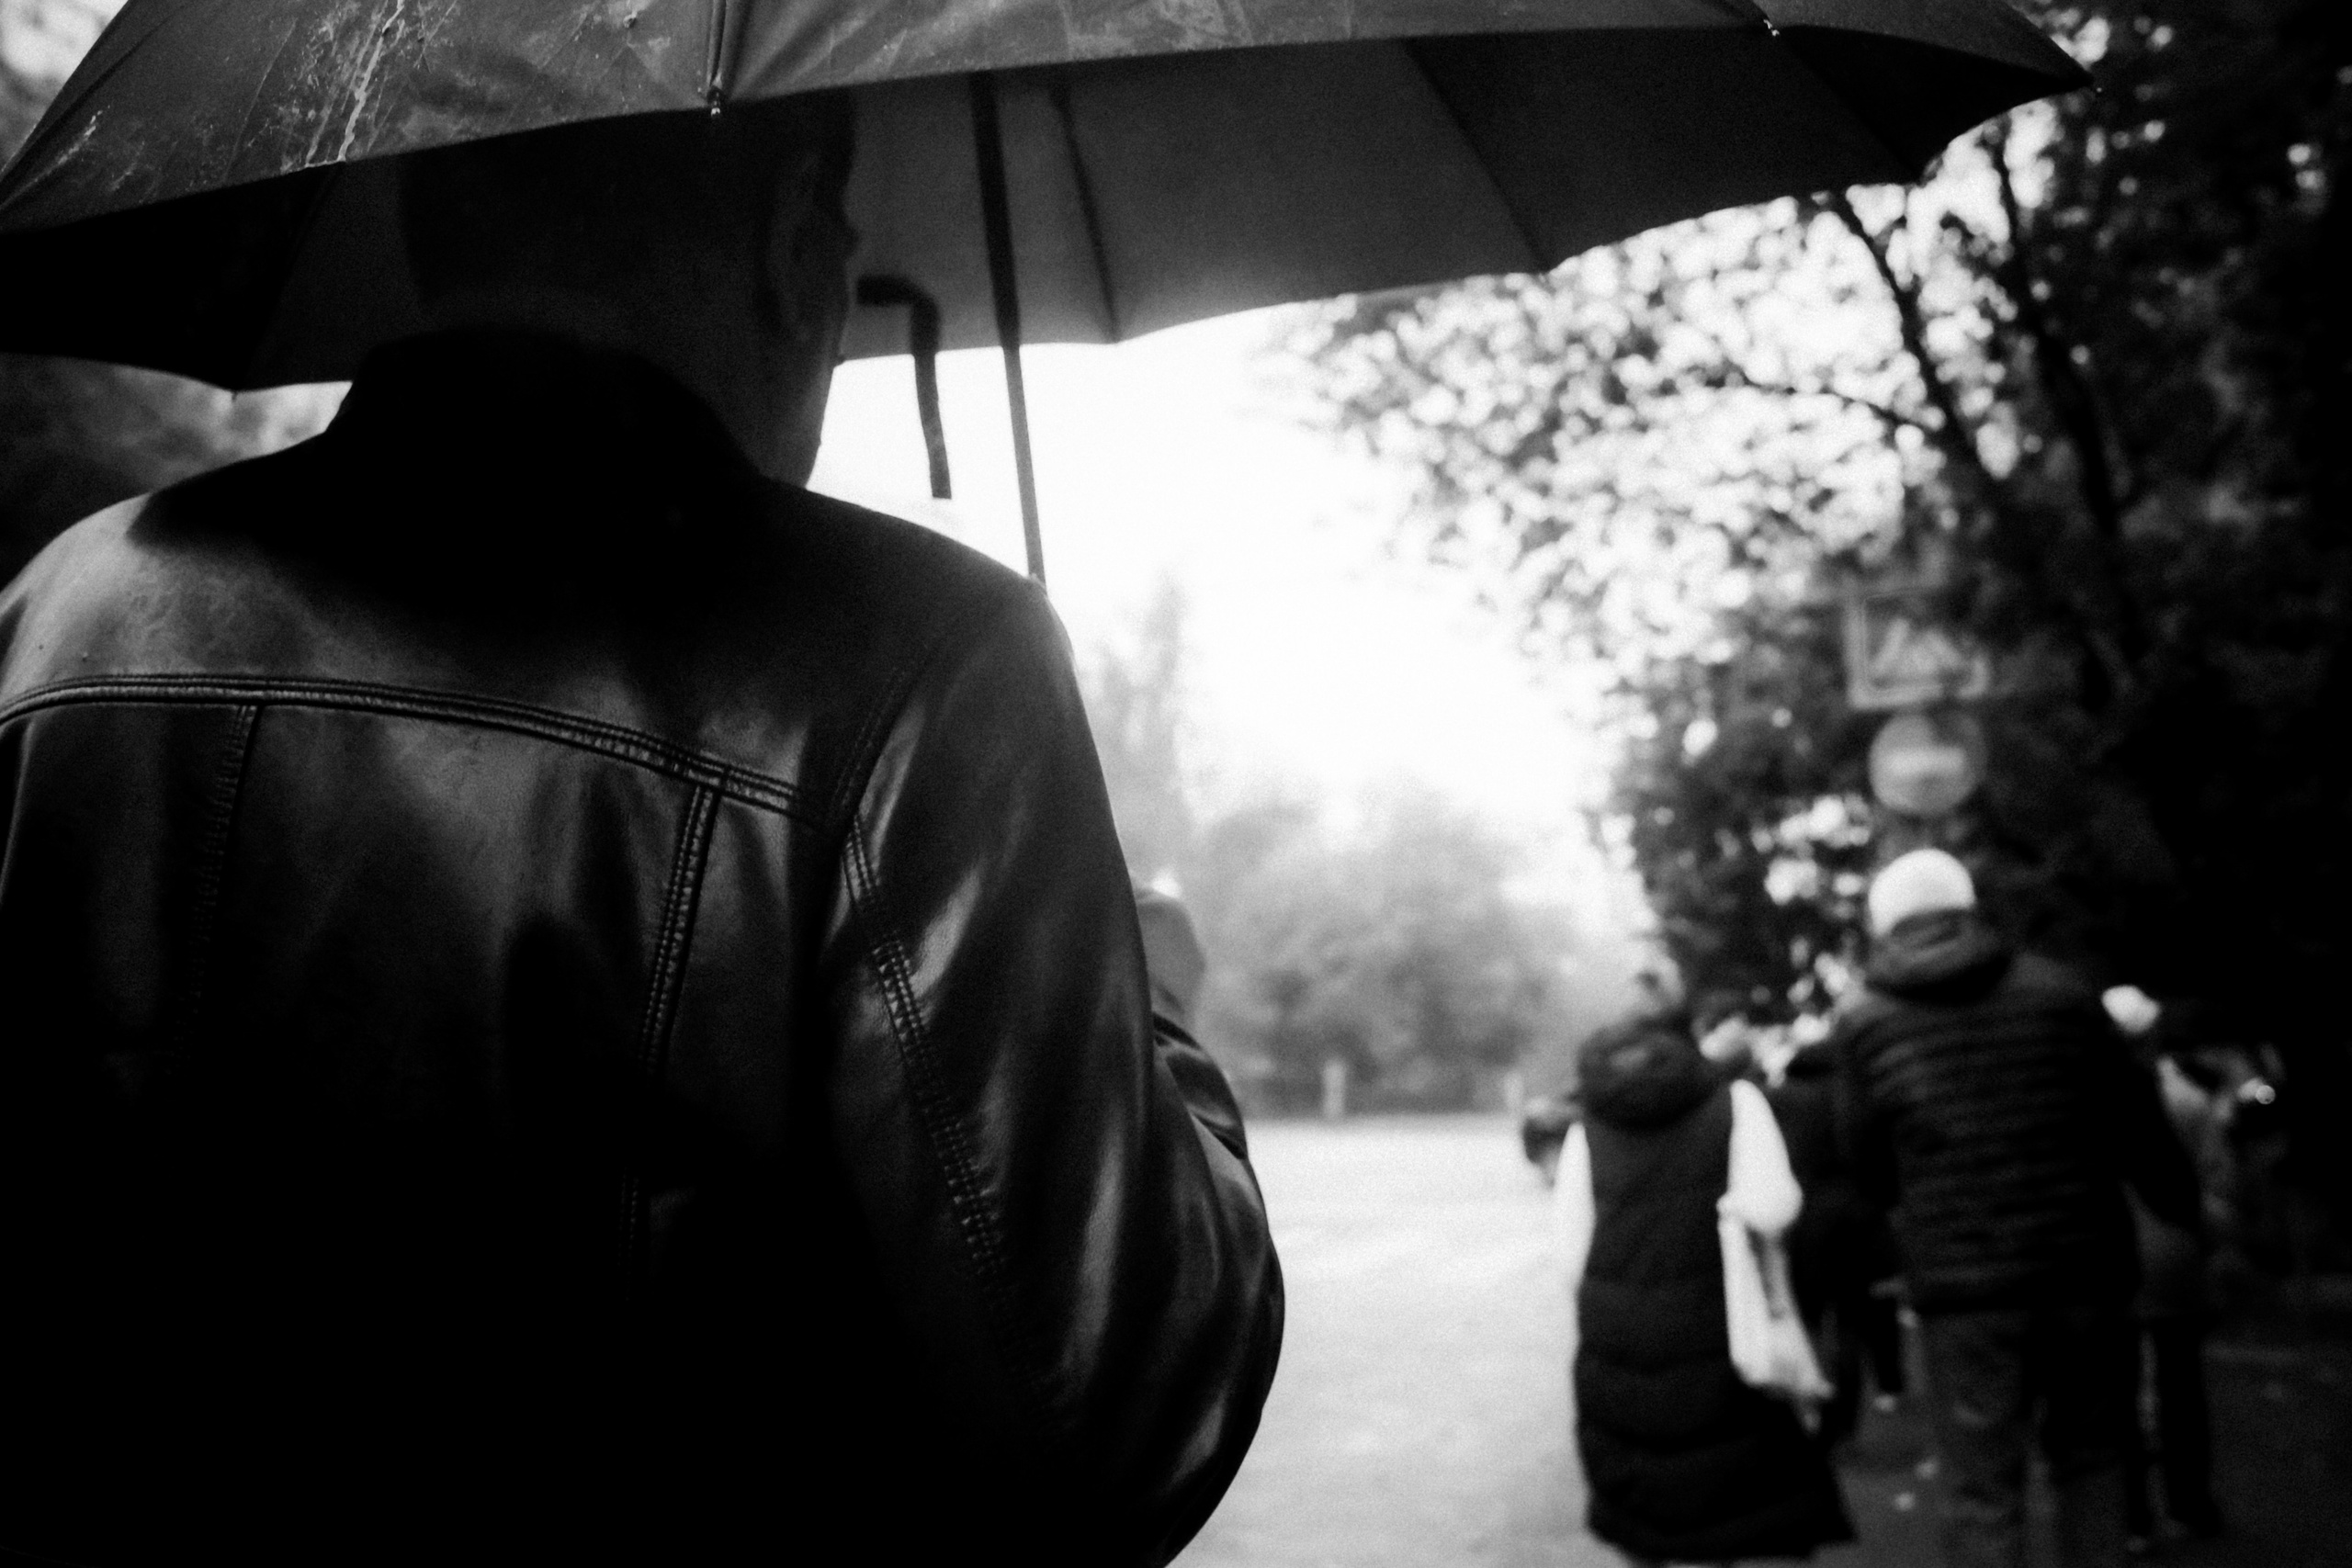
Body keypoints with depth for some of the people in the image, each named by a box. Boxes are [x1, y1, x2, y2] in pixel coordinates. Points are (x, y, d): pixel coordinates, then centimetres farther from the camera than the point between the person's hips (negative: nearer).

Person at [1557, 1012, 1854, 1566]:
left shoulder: (1585, 1134, 4)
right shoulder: (1735, 1102, 1)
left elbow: (1575, 1255, -1)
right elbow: (1769, 1206, -12)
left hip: (1613, 1352, 2)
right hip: (1708, 1346, -2)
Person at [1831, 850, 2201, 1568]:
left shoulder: (1864, 1030, -2)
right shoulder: (2061, 995, 1)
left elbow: (1875, 1173, 4)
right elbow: (2136, 1122, 6)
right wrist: (2185, 1205, 23)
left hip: (1962, 1287, -2)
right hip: (2085, 1268, 2)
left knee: (1983, 1492, 7)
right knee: (2089, 1457, 20)